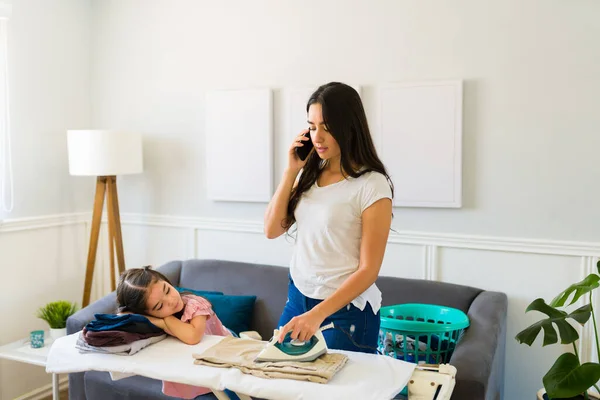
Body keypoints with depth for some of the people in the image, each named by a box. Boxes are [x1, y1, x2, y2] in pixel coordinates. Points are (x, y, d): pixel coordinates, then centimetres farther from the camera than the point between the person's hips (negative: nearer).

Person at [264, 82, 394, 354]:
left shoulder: (372, 186, -16)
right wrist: (291, 171, -7)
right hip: (297, 298, 6)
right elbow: (272, 229, 0)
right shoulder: (309, 173, 3)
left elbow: (368, 270, -17)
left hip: (345, 310, -6)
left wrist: (317, 314, -25)